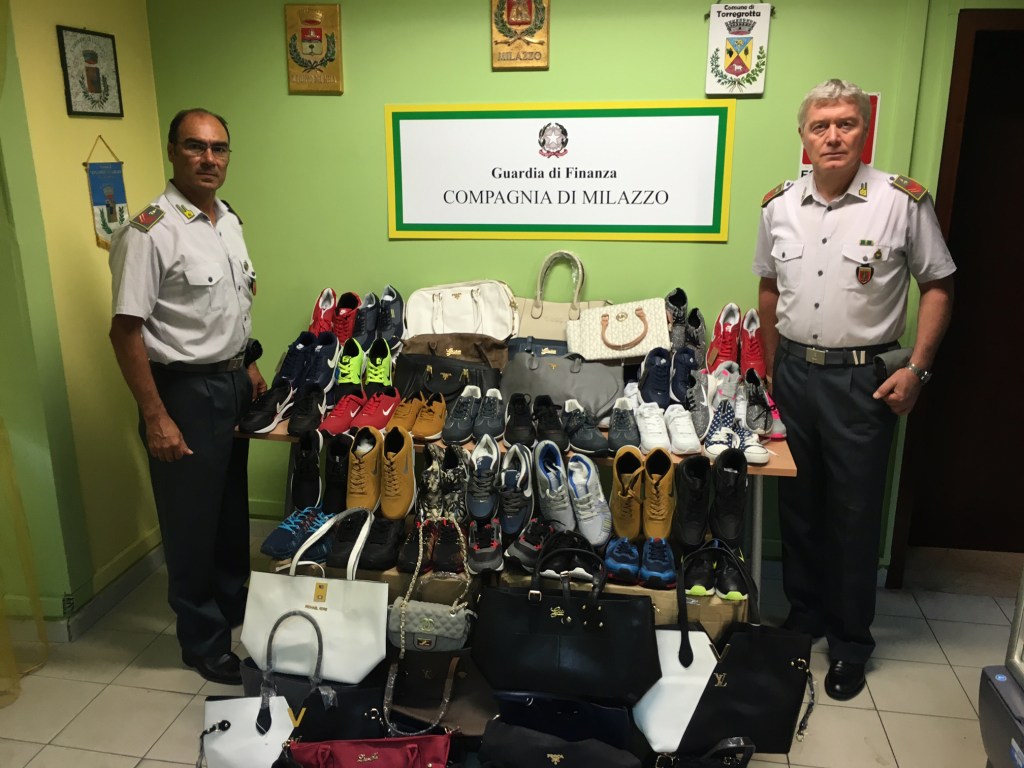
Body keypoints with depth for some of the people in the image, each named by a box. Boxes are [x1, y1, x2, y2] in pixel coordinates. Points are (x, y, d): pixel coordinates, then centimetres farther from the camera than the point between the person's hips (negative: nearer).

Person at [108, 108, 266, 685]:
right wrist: (156, 418, -21)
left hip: (232, 383, 8)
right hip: (185, 391, -8)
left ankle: (235, 605, 41)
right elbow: (126, 331, -19)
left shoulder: (230, 221, 7)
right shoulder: (150, 234, -19)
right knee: (192, 519, 6)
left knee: (233, 503, 21)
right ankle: (204, 642, 23)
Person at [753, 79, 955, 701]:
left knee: (856, 514, 5)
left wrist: (918, 369, -8)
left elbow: (938, 285, -1)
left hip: (862, 378, -4)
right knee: (798, 504, 15)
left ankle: (851, 643, 22)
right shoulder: (779, 205, 3)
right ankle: (805, 616, 34)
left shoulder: (903, 201, -8)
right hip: (794, 370, 4)